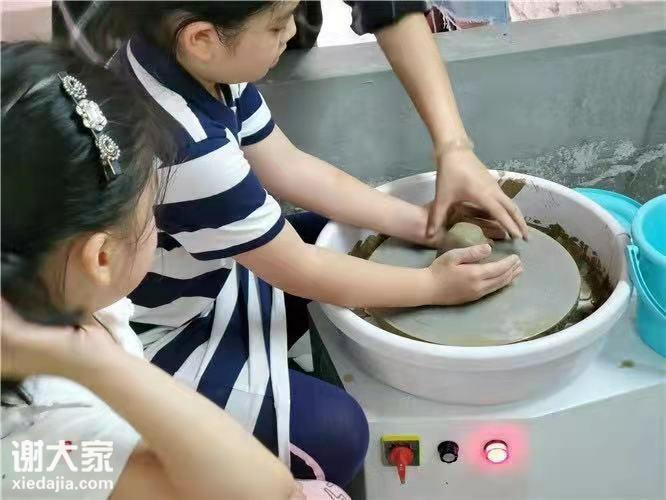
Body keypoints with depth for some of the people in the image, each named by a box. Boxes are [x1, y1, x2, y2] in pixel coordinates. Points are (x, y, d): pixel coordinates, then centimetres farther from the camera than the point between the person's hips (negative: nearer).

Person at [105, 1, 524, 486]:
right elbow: (301, 271, -24)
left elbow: (289, 168, -1)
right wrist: (435, 285, -11)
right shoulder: (185, 147, -37)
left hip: (204, 279, 9)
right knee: (333, 431, -17)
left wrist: (420, 223, -4)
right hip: (154, 343, -8)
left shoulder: (193, 62, -11)